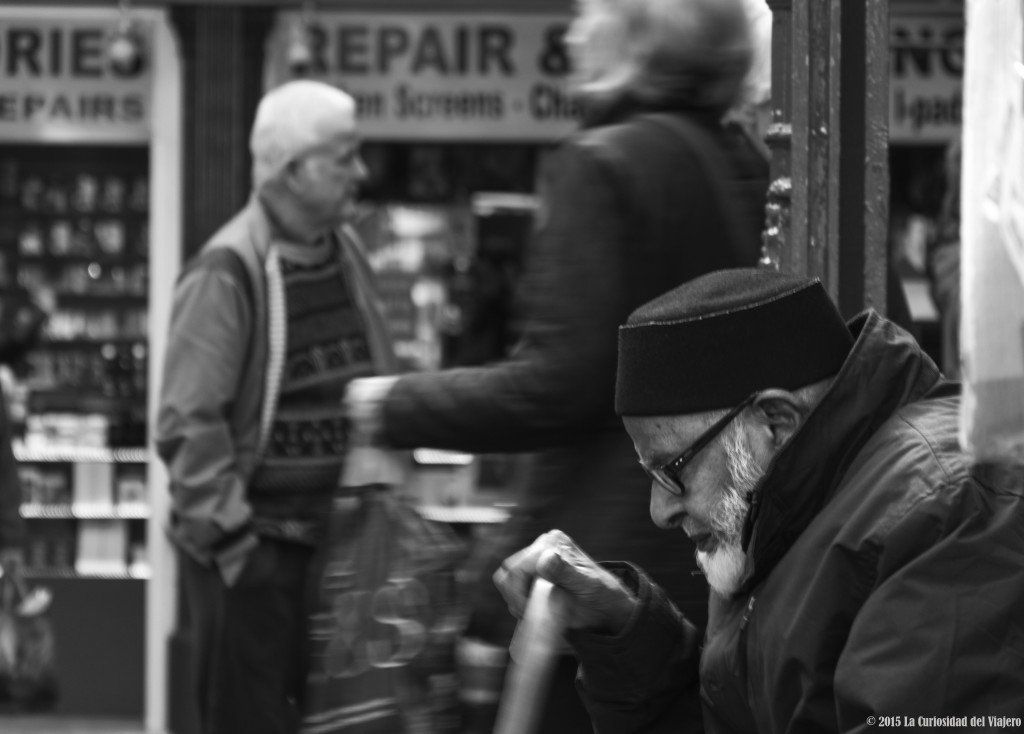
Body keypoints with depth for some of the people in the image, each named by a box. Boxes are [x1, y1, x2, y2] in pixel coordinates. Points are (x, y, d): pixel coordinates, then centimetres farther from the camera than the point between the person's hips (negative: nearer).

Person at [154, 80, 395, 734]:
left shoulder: (346, 252, 8)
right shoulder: (227, 273, -15)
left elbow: (379, 387, 17)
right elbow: (187, 425, -17)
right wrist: (229, 537, -18)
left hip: (332, 538, 7)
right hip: (249, 550, -7)